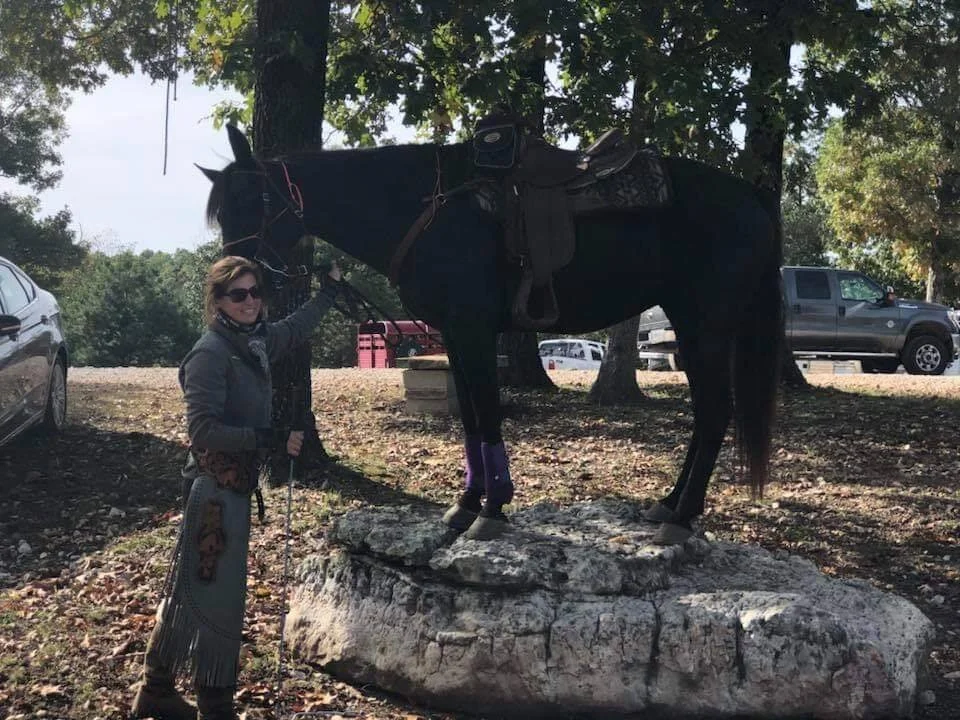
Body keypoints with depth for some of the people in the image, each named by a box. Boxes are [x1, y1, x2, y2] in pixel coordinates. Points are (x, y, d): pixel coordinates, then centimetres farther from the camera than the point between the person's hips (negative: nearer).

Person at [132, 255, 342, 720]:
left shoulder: (257, 341, 7)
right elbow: (204, 429, -23)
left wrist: (332, 286, 33)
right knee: (217, 595, 0)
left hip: (236, 485, 9)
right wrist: (274, 439, -24)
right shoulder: (211, 352, -17)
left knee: (190, 589, 16)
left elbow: (296, 328, 29)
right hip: (216, 486, -9)